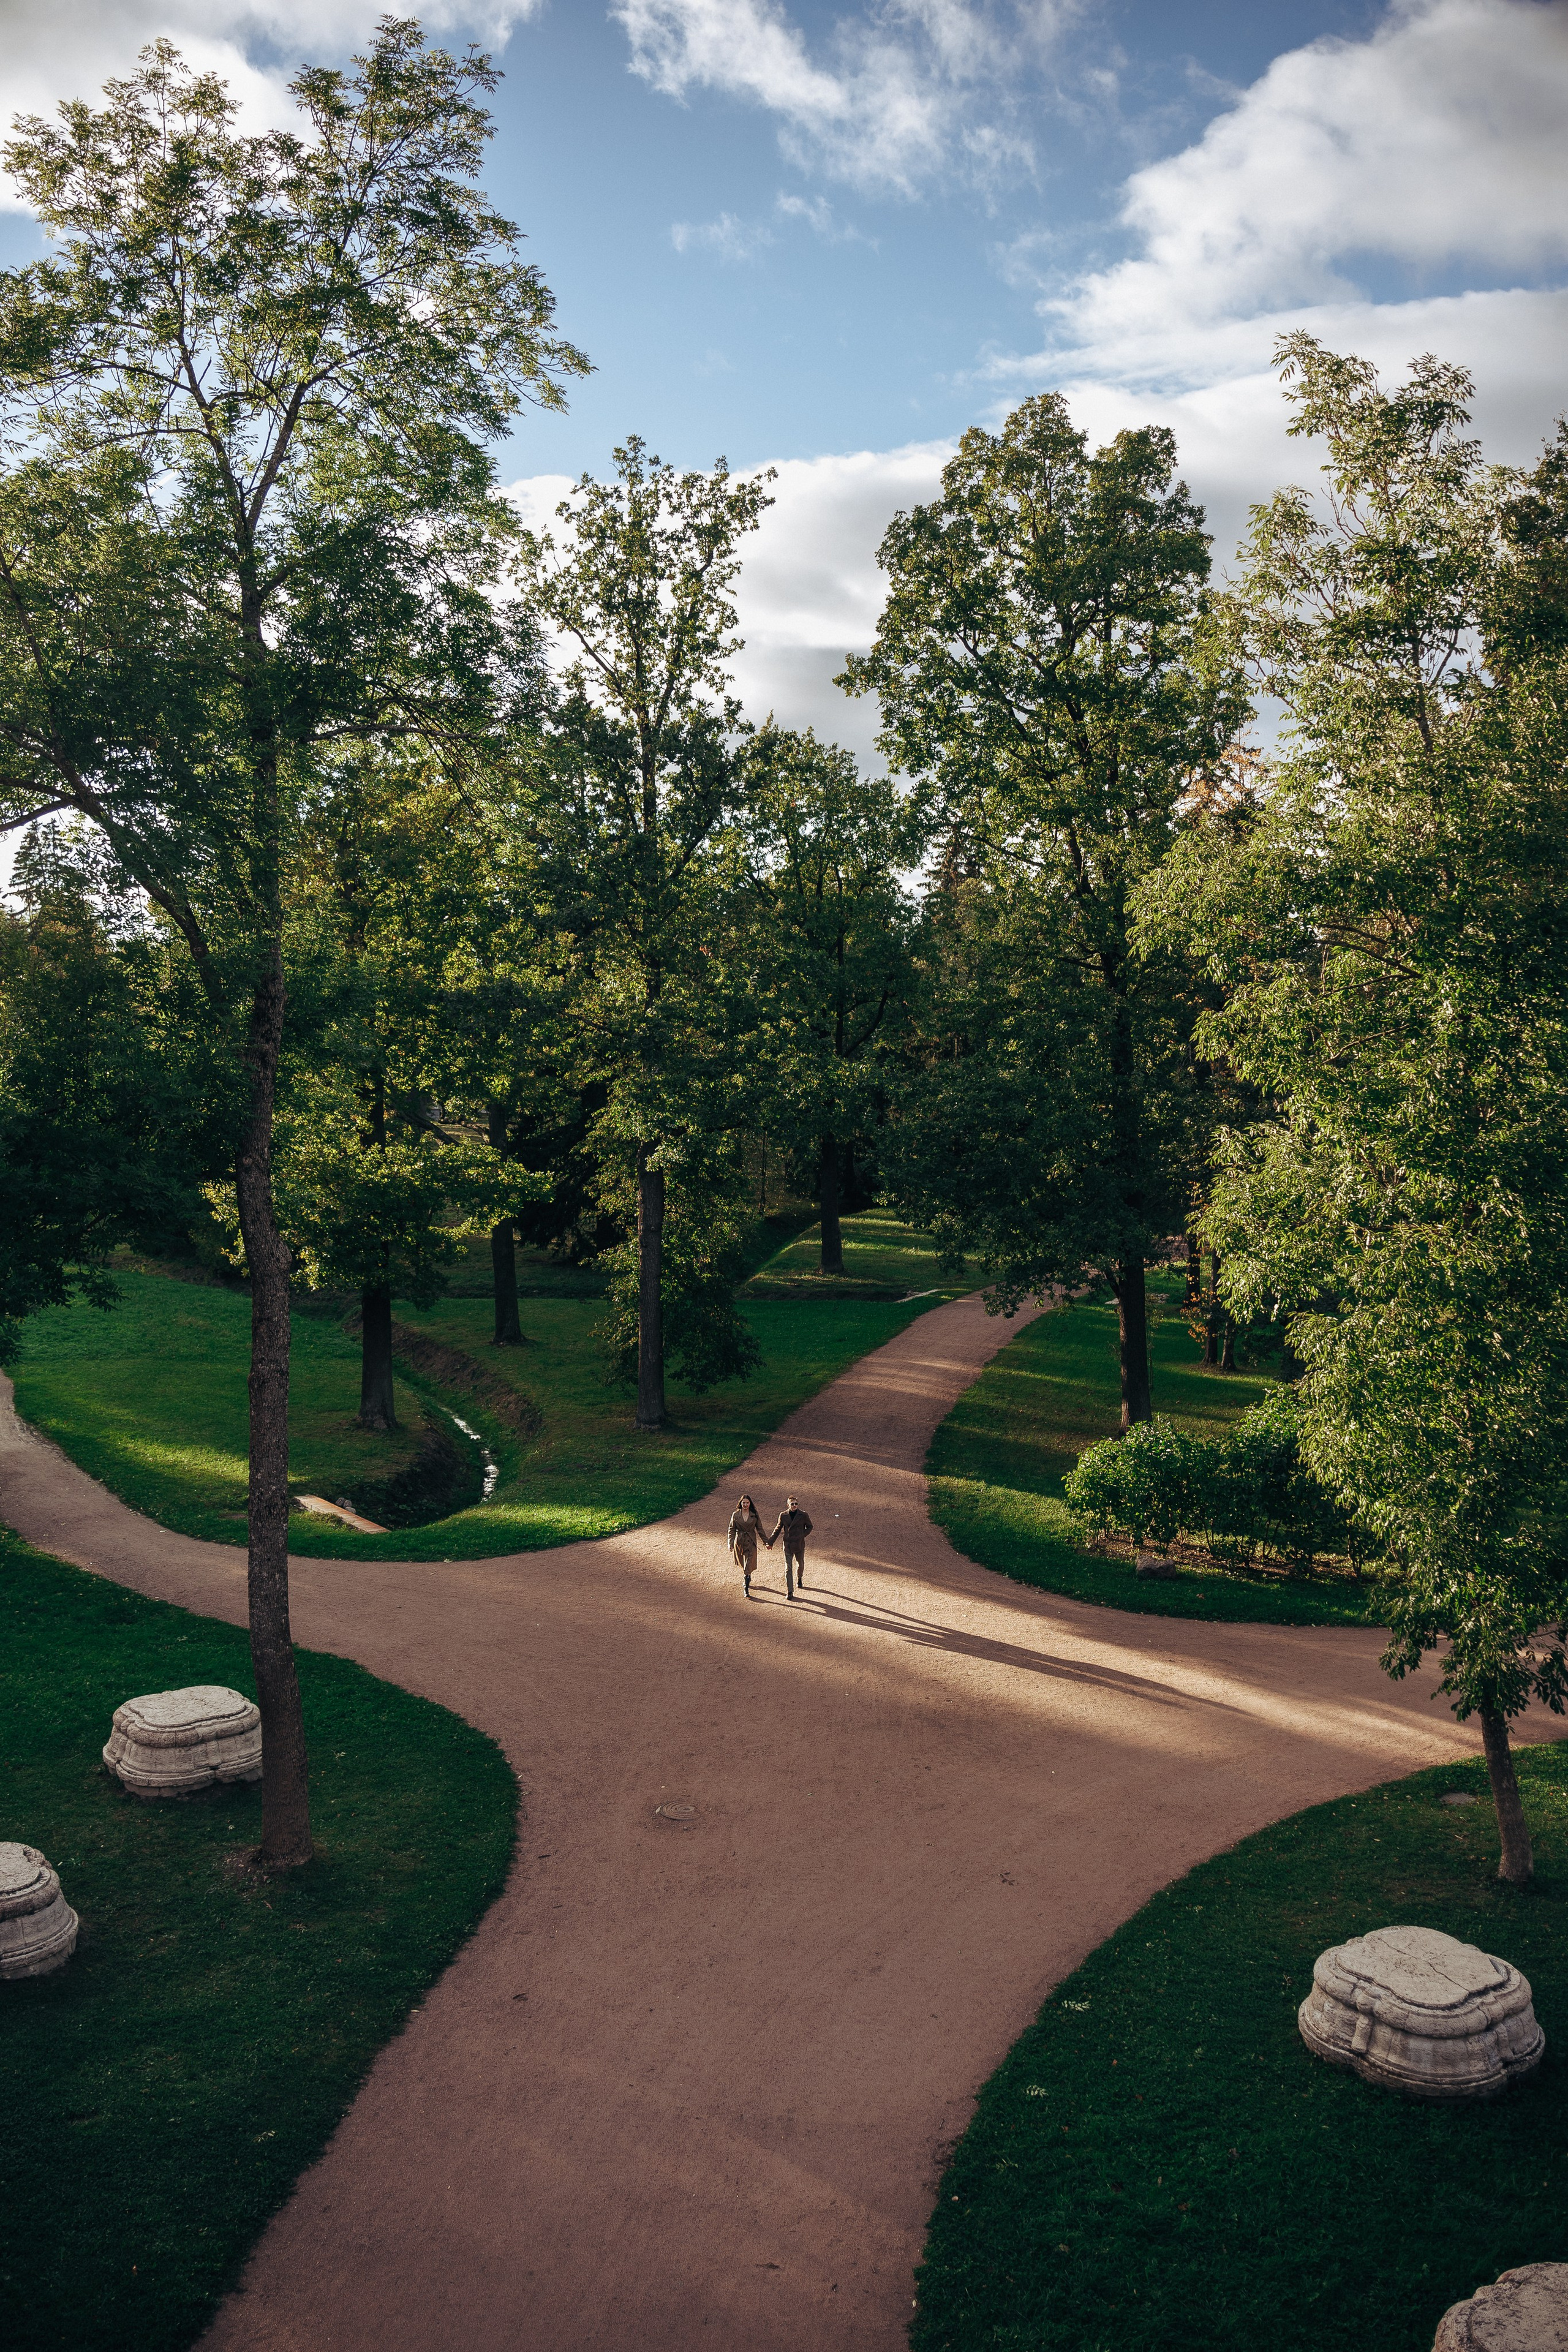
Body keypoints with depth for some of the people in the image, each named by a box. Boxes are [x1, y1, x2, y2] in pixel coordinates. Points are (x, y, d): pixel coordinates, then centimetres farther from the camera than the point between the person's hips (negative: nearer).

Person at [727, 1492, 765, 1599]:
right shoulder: (736, 1515, -3)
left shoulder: (754, 1515, -2)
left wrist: (766, 1542, 5)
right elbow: (732, 1530, 0)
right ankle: (746, 1580, 43)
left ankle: (746, 1589, -7)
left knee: (748, 1566, -9)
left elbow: (760, 1529, 5)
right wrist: (731, 1543, -9)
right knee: (743, 1565, 15)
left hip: (751, 1542, -1)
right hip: (739, 1542, 1)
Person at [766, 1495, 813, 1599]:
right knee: (788, 1569, -4)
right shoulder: (783, 1515, -3)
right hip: (787, 1545, 0)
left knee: (800, 1564, 20)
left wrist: (802, 1536, -8)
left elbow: (809, 1527, 7)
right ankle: (789, 1592, -2)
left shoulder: (803, 1515, -7)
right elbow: (778, 1530, 7)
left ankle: (799, 1579, 52)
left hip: (799, 1545, 0)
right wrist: (770, 1542, 5)